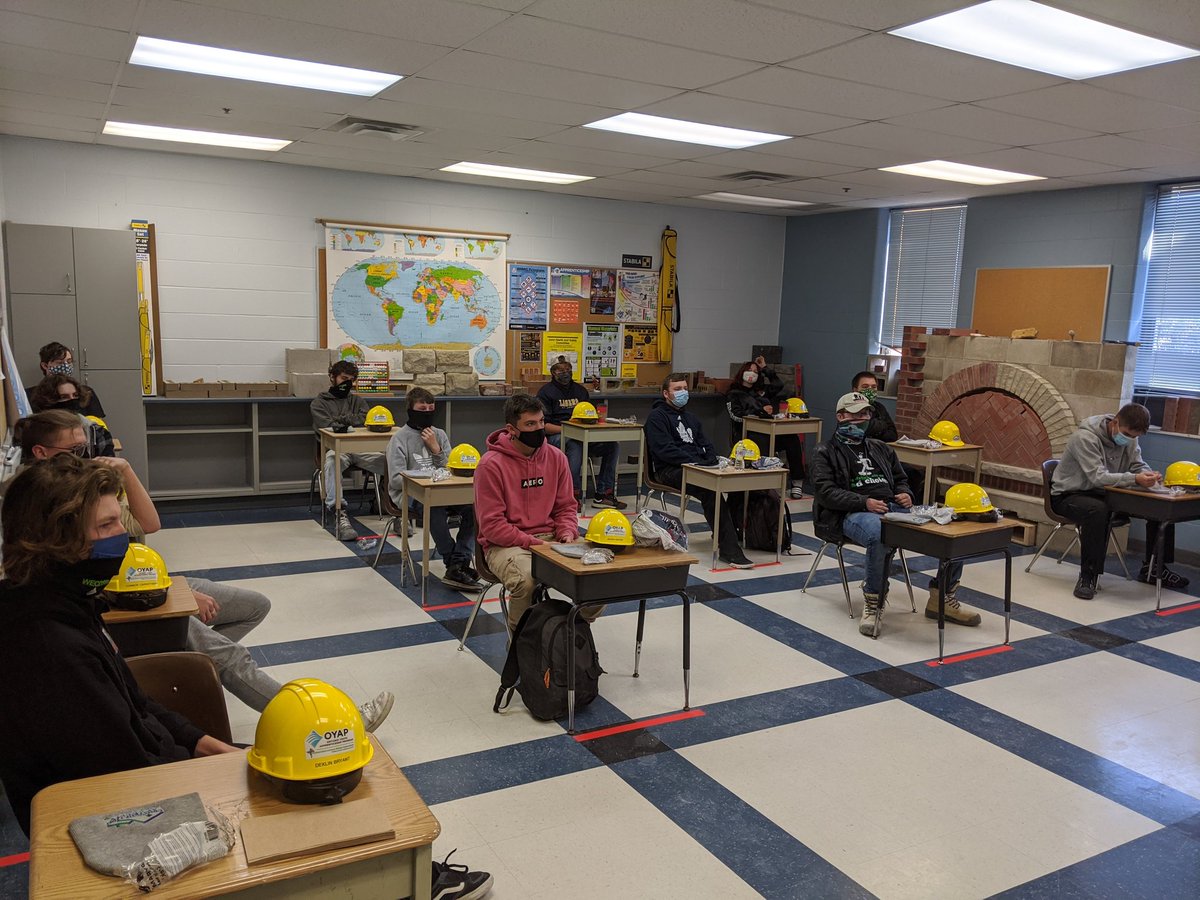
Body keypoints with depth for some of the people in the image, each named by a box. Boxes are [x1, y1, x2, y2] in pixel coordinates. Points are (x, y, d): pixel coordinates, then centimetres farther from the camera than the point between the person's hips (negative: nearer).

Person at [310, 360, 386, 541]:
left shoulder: (358, 401, 28)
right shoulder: (319, 402, 18)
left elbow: (367, 420, 7)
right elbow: (327, 427, -1)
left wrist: (342, 419, 1)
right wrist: (352, 423, 1)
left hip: (361, 449, 3)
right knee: (332, 461, -41)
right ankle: (339, 514, -48)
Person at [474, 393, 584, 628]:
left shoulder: (556, 457, 5)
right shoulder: (491, 464, -11)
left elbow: (566, 507, 14)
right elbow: (492, 525, -12)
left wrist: (567, 533, -8)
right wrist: (535, 544, -18)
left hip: (550, 538, 5)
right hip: (505, 545, -5)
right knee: (526, 580, -36)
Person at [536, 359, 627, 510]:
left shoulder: (580, 390, 22)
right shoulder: (546, 392, 4)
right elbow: (543, 425, -5)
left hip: (582, 435, 6)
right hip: (556, 436, -6)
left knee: (613, 444, -18)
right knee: (575, 445, -40)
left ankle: (602, 495, -19)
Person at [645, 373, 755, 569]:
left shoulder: (690, 418, 28)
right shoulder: (657, 417, 2)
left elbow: (706, 444, 24)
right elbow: (665, 450, -12)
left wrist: (711, 460, 0)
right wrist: (697, 462, -19)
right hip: (670, 470, -7)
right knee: (710, 489, -34)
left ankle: (737, 532, -19)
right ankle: (728, 549, -34)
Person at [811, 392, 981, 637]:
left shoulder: (881, 449, 28)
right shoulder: (826, 452, 9)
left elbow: (900, 480, 32)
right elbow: (825, 491, -5)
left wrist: (906, 494, 6)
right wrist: (864, 501, -18)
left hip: (894, 508, 6)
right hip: (853, 513, -6)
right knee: (881, 534, -43)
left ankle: (943, 598, 0)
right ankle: (873, 604, -25)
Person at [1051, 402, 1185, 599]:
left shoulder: (1129, 438, 1)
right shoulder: (1085, 437, -24)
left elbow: (1137, 465, 3)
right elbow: (1098, 477, -32)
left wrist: (1149, 474, -22)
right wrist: (1135, 479, -44)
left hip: (1104, 495, 8)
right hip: (1069, 495, -8)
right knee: (1097, 510, -41)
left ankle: (1152, 568, 13)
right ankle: (1088, 576, -27)